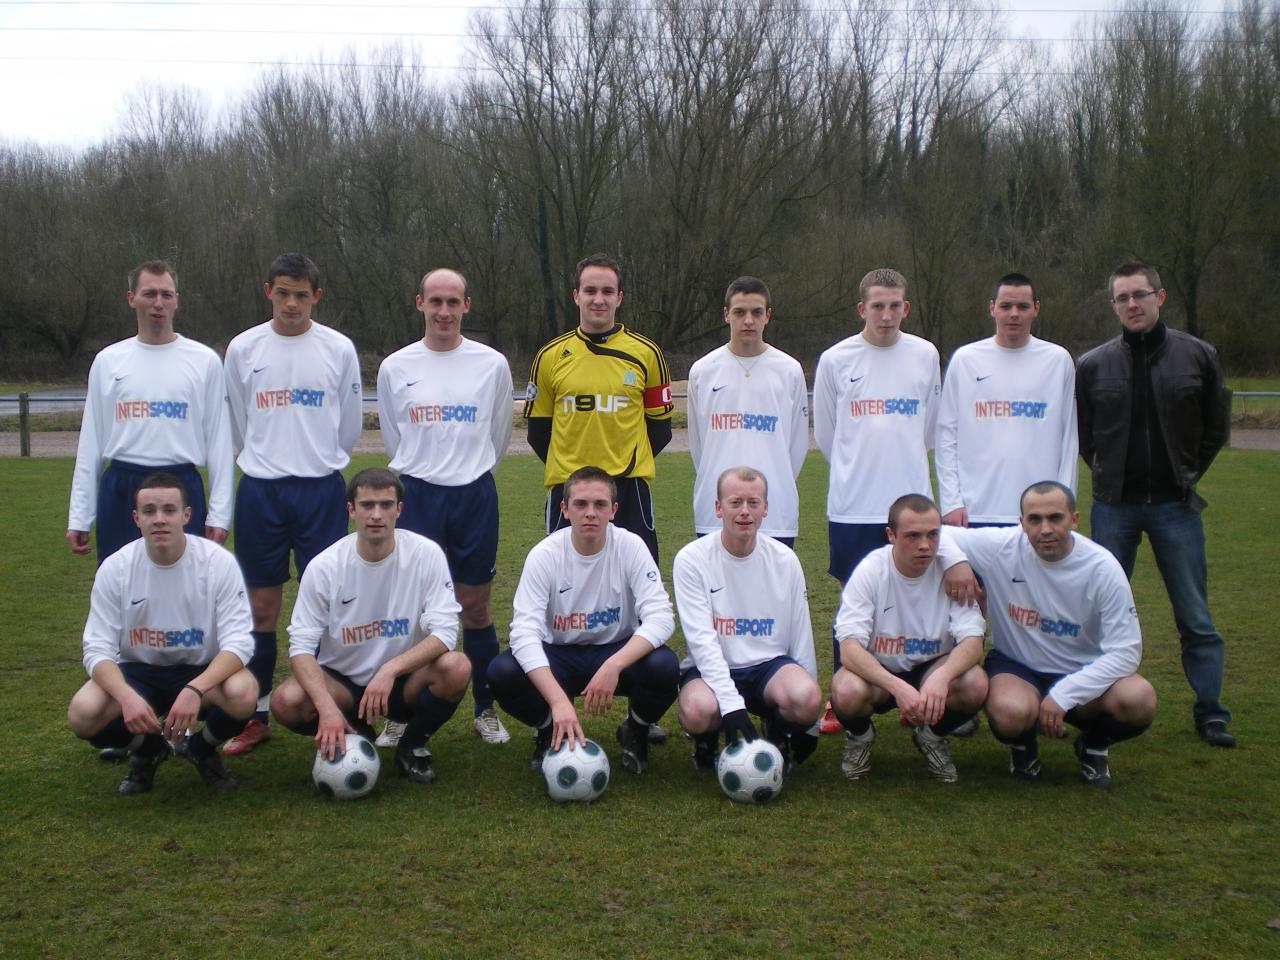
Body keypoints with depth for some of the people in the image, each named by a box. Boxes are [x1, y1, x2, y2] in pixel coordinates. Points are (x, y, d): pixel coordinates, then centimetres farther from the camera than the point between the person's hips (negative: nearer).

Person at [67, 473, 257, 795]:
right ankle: (147, 751, 8)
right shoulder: (115, 568, -12)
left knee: (243, 693, -34)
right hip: (138, 673, 1)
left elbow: (238, 642, -20)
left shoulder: (218, 561, -16)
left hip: (203, 672, -1)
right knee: (82, 713, -28)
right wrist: (127, 696, -34)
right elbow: (97, 650, -13)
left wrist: (194, 690, -39)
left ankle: (201, 749, 4)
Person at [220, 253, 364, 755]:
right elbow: (238, 426, 13)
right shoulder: (243, 348, 3)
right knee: (261, 606, 6)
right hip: (260, 489, 1)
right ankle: (257, 715, 17)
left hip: (321, 489, -1)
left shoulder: (339, 349, 0)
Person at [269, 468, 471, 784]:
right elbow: (301, 645, -13)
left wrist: (391, 669, -33)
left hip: (404, 681, 0)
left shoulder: (426, 554, -14)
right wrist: (326, 706, -30)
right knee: (286, 701, -29)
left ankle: (413, 745, 1)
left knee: (456, 668, -30)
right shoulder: (324, 566, -13)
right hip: (342, 681, 1)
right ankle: (354, 737, 6)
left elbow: (444, 632, -17)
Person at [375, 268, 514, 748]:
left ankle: (485, 710, 19)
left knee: (475, 605, 6)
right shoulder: (394, 368, 3)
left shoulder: (492, 364, 2)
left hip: (475, 494, 0)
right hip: (417, 494, 0)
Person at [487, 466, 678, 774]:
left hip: (619, 652, 0)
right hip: (560, 655, 0)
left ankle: (636, 731, 3)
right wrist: (559, 699, -40)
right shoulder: (544, 554, -17)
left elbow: (660, 618, -22)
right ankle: (549, 731, 4)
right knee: (502, 672, -29)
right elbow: (524, 632, -26)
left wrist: (613, 666, -39)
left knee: (664, 667, -32)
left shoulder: (631, 546, -16)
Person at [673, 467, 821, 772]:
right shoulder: (691, 559, -8)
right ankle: (707, 738, 4)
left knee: (806, 698, -31)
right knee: (697, 711, -36)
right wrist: (732, 706, -28)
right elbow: (702, 640, -15)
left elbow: (801, 638, 6)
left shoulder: (785, 560, 2)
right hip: (710, 668, -2)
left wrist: (809, 726, 7)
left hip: (769, 664, 2)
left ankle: (778, 733, 7)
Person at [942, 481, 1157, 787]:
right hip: (1016, 666, -1)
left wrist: (1061, 696, -24)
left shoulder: (1102, 567, -15)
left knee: (1139, 700, -30)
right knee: (1010, 712, -36)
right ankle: (1023, 746, 5)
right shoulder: (1001, 546, -15)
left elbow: (1126, 651, -16)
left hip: (1083, 672, 1)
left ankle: (1094, 744, 8)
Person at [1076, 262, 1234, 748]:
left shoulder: (1198, 356, -1)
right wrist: (1109, 474, 7)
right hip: (1114, 507, 1)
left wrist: (1186, 475, 7)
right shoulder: (1093, 365, 0)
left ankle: (1210, 713, 14)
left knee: (1195, 616, 3)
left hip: (1175, 506, -1)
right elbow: (1081, 433, 12)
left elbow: (1216, 427, 10)